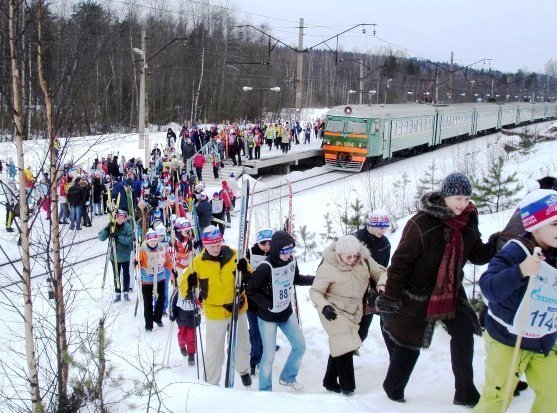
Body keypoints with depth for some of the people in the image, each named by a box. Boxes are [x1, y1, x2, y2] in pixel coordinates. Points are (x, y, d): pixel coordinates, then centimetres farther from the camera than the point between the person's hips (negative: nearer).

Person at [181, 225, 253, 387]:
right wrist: (190, 286, -24)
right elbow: (184, 284, -3)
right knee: (214, 351, 9)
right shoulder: (198, 262, -12)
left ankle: (244, 370, 47)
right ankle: (212, 383, 28)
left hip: (237, 309, 2)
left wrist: (245, 272, -25)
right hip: (214, 313, -2)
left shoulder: (234, 256, -10)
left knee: (242, 345, 21)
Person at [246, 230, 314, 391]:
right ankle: (265, 391, 22)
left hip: (286, 313, 7)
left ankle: (287, 377, 41)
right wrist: (268, 305, -22)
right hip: (268, 317, -7)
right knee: (269, 356, -1)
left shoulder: (291, 260, -10)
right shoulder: (265, 268, -28)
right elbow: (251, 291, -18)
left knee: (300, 346, 16)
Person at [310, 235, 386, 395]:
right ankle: (347, 388, 2)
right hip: (334, 312, -5)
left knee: (340, 346, 17)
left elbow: (380, 272, 1)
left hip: (353, 311, 5)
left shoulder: (364, 259, -10)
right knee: (344, 347, -13)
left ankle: (330, 381, 35)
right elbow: (315, 291, -16)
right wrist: (324, 306, -34)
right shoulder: (328, 267, -22)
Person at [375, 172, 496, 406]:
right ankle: (393, 388, 30)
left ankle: (466, 392, 13)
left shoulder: (469, 221, -2)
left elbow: (477, 254, 7)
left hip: (451, 292, 5)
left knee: (464, 334, -2)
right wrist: (391, 295, -19)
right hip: (417, 295, -5)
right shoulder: (421, 223, -22)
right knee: (409, 342, 7)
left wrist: (498, 246, -13)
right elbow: (401, 260, -19)